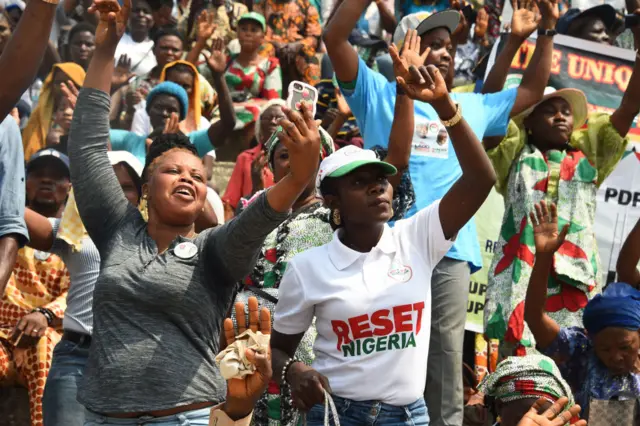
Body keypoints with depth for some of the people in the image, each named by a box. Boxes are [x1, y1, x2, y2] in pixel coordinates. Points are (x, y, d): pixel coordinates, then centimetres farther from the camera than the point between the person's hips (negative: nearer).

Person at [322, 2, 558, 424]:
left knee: (447, 357, 2)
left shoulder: (471, 106, 24)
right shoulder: (378, 93, 12)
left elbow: (531, 91, 33)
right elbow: (334, 39, 3)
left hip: (452, 251, 3)